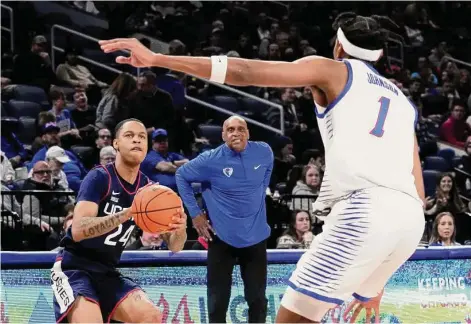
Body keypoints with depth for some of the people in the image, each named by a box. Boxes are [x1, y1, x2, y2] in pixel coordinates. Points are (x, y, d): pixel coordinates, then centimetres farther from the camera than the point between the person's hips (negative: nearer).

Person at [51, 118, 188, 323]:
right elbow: (78, 230, -29)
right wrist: (127, 213, -40)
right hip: (75, 268, -6)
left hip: (107, 273, 6)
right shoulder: (99, 177, -15)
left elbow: (173, 246, 1)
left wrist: (179, 230, -24)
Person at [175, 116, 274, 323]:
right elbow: (181, 175, 2)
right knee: (218, 300, 2)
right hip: (221, 237, -2)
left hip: (256, 236, 2)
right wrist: (195, 213, -2)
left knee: (257, 298, 8)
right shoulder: (211, 160, -14)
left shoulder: (264, 152, -6)